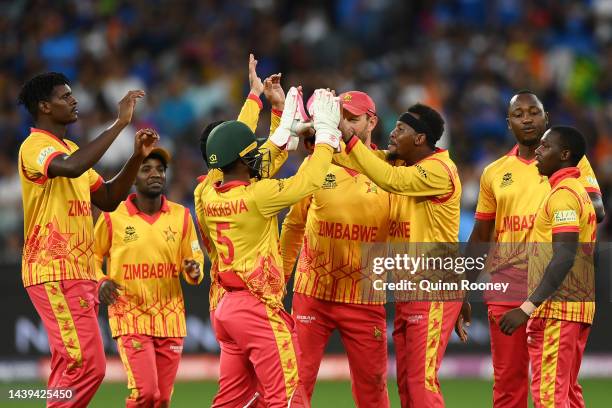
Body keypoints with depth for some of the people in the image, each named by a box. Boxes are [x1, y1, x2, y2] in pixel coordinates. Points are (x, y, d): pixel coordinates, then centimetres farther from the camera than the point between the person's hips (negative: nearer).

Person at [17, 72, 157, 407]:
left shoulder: (71, 149, 21)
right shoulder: (35, 146, -9)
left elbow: (108, 199, 23)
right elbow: (70, 168, -31)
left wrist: (137, 158, 10)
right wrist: (120, 123, -27)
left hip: (80, 272, 10)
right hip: (55, 273, -10)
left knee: (71, 367, 10)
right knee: (86, 366, -17)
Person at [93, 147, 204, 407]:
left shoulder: (181, 216, 4)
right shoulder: (113, 217, -4)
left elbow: (194, 260, 10)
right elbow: (93, 256, 6)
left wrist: (194, 271, -13)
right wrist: (100, 282, -12)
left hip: (170, 319, 4)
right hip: (130, 317, -3)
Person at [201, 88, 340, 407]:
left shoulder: (210, 196, 7)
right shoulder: (256, 195, -15)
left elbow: (253, 177, 23)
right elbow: (308, 180, -12)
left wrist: (284, 128, 27)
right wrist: (326, 133, 1)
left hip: (227, 308, 8)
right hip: (259, 308, -8)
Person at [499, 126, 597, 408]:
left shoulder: (563, 194, -14)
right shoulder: (579, 191, 17)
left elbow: (564, 258, -23)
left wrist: (528, 307, -26)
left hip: (557, 308, -10)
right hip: (579, 306, 10)